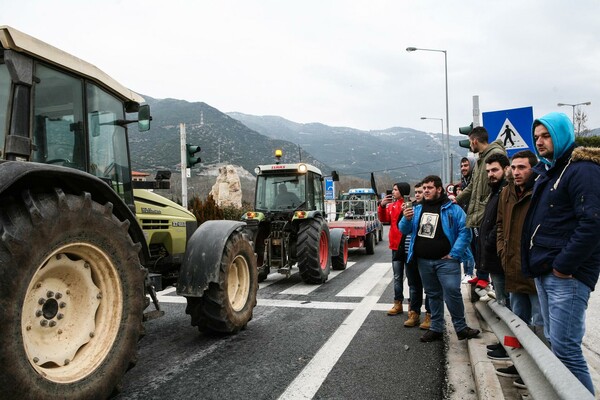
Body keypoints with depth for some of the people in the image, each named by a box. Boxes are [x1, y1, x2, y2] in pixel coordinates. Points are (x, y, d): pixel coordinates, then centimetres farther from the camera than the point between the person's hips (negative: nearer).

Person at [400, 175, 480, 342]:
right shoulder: (417, 209, 11)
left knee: (452, 293, -8)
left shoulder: (452, 208, -3)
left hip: (445, 260, -4)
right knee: (433, 295, 14)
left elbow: (465, 231, -9)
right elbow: (404, 230, 10)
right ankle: (436, 329, 23)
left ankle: (461, 328, 10)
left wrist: (455, 254, -14)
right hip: (423, 261, 5)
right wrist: (406, 219, -13)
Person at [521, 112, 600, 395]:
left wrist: (564, 265, -20)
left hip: (566, 276, -9)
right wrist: (536, 263, 15)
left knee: (565, 347, -8)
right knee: (554, 341, 17)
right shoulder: (546, 172, 18)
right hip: (545, 273, 10)